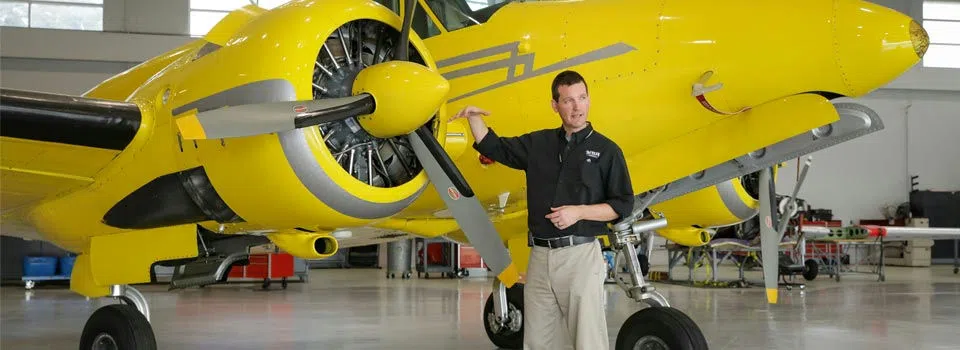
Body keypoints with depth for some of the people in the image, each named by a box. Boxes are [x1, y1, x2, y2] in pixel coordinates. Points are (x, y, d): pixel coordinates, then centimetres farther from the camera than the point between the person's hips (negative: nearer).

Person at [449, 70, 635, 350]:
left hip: (580, 255, -4)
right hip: (540, 256, 4)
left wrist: (579, 212, -13)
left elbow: (622, 205, -2)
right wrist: (474, 117, 6)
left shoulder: (606, 150, 2)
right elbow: (492, 146, 21)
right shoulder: (538, 143, 13)